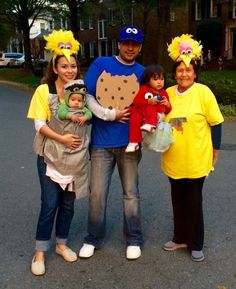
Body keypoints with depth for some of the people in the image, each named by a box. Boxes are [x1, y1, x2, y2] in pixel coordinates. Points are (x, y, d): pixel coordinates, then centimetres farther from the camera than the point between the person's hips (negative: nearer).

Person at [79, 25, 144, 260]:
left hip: (129, 142, 1)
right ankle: (93, 239, 25)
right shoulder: (100, 64, 1)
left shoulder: (142, 73, 6)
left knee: (130, 193, 10)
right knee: (97, 194, 6)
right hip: (101, 141, -1)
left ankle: (134, 240, 26)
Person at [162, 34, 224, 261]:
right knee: (178, 200, 15)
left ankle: (195, 244, 23)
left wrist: (215, 149, -2)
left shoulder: (203, 92, -10)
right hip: (174, 160, 4)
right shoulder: (168, 93, 3)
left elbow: (215, 122, -5)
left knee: (193, 201, 7)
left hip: (197, 160, -4)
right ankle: (180, 238, 33)